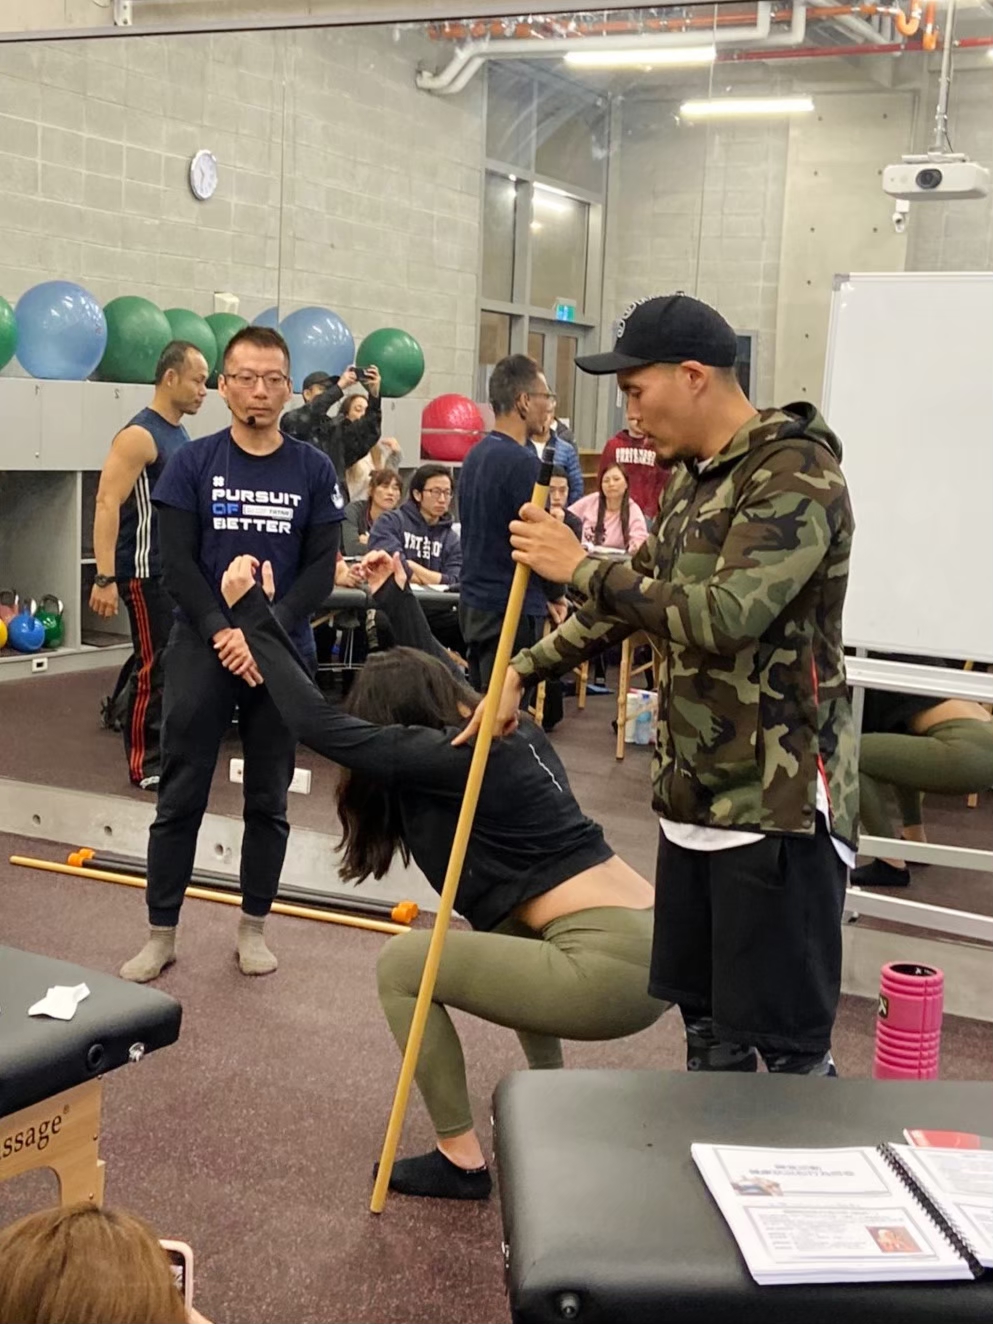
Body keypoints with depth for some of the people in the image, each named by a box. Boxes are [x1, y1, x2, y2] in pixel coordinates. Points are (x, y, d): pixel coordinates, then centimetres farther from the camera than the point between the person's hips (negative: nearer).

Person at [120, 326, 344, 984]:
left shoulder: (314, 471, 1)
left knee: (269, 800, 10)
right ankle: (161, 934, 14)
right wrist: (224, 634, -16)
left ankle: (254, 927, 23)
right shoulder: (193, 463, 1)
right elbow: (177, 563, -4)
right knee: (181, 798, 3)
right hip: (203, 650, 0)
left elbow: (321, 570, -2)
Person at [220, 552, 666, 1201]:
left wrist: (252, 615, -1)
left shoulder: (447, 758, -6)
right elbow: (437, 677, 39)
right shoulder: (512, 736, 18)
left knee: (402, 964, 6)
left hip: (614, 967, -9)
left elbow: (321, 726, -7)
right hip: (653, 944, 9)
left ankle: (461, 1161, 12)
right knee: (505, 925, 36)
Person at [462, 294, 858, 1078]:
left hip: (780, 806, -9)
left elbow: (724, 615, -27)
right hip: (696, 796, 9)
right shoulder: (692, 478, 14)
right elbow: (642, 595, 25)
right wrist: (525, 671, 23)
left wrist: (582, 567, -19)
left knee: (788, 1044, -3)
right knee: (708, 1026, 16)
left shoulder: (798, 476, -15)